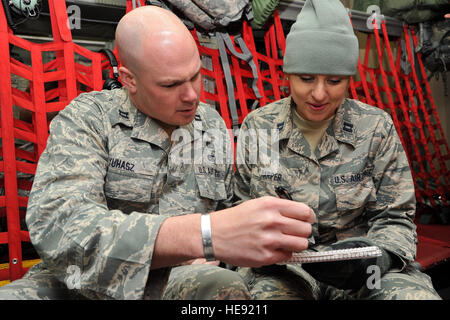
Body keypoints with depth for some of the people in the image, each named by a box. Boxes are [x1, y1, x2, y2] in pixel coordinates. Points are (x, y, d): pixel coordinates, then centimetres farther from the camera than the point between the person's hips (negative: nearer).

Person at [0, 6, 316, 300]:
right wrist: (205, 235, -40)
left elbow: (228, 211, 18)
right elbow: (56, 224, -27)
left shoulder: (214, 125, 6)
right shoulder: (87, 117, -9)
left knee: (226, 286, -31)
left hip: (180, 279, 3)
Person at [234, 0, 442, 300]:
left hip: (359, 263, 2)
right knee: (269, 291, -34)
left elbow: (395, 219, 1)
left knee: (414, 293, -29)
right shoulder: (257, 127, -1)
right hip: (283, 266, -1)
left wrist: (375, 257, -21)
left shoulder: (377, 128, -1)